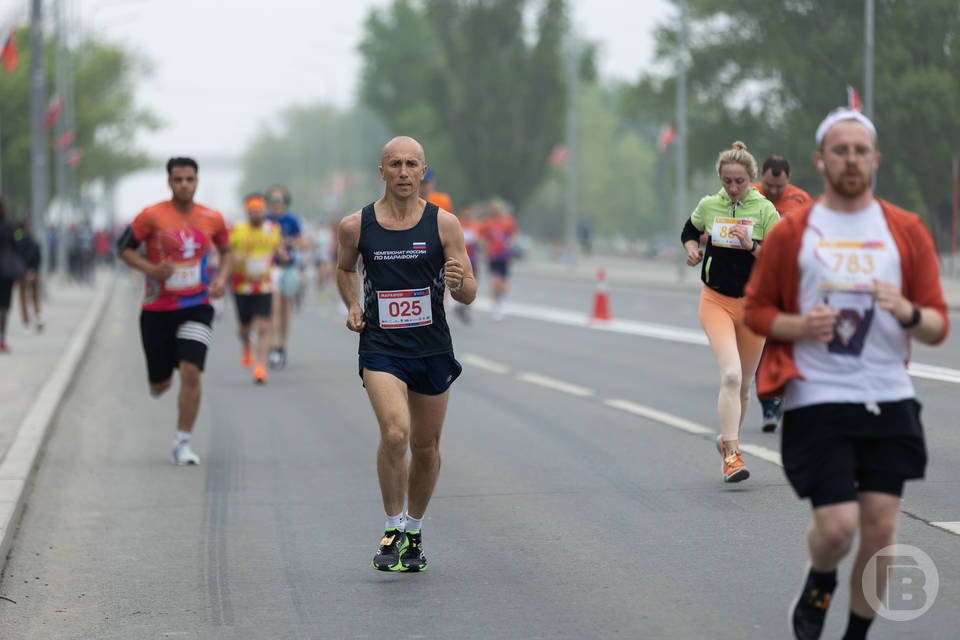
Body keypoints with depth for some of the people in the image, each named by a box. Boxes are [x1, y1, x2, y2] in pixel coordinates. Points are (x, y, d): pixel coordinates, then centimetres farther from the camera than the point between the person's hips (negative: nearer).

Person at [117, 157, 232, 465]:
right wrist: (151, 269, -18)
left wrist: (221, 279, 0)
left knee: (191, 373, -16)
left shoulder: (212, 219, 1)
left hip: (196, 309, 1)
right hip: (157, 309, -1)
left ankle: (182, 442, -4)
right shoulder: (152, 215, -8)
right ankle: (157, 379, 48)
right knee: (160, 384, 8)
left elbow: (226, 251, 19)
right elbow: (123, 248, -2)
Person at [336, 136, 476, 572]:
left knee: (426, 447, 10)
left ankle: (414, 532, 32)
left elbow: (469, 295, -2)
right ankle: (392, 528, -6)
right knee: (395, 433, -23)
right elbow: (345, 269, 21)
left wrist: (458, 282, -24)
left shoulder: (444, 223, -2)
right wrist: (352, 306, 3)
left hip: (432, 350, 2)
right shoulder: (356, 226, -1)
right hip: (380, 348, -2)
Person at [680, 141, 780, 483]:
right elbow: (689, 231, 23)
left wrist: (752, 246, -23)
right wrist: (692, 249, 2)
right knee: (730, 375, -21)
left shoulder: (765, 210, -5)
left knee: (743, 385, 12)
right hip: (716, 301, -1)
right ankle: (731, 455, -21)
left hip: (754, 304, 1)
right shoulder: (708, 206, 1)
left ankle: (728, 438, 38)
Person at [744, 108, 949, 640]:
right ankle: (819, 584, 24)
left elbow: (938, 327, 6)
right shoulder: (792, 232, 3)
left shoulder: (907, 232, 6)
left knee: (880, 527, 0)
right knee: (837, 526, -12)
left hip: (888, 401, 2)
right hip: (817, 400, -2)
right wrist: (799, 326, -12)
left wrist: (907, 313, -17)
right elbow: (755, 310, 8)